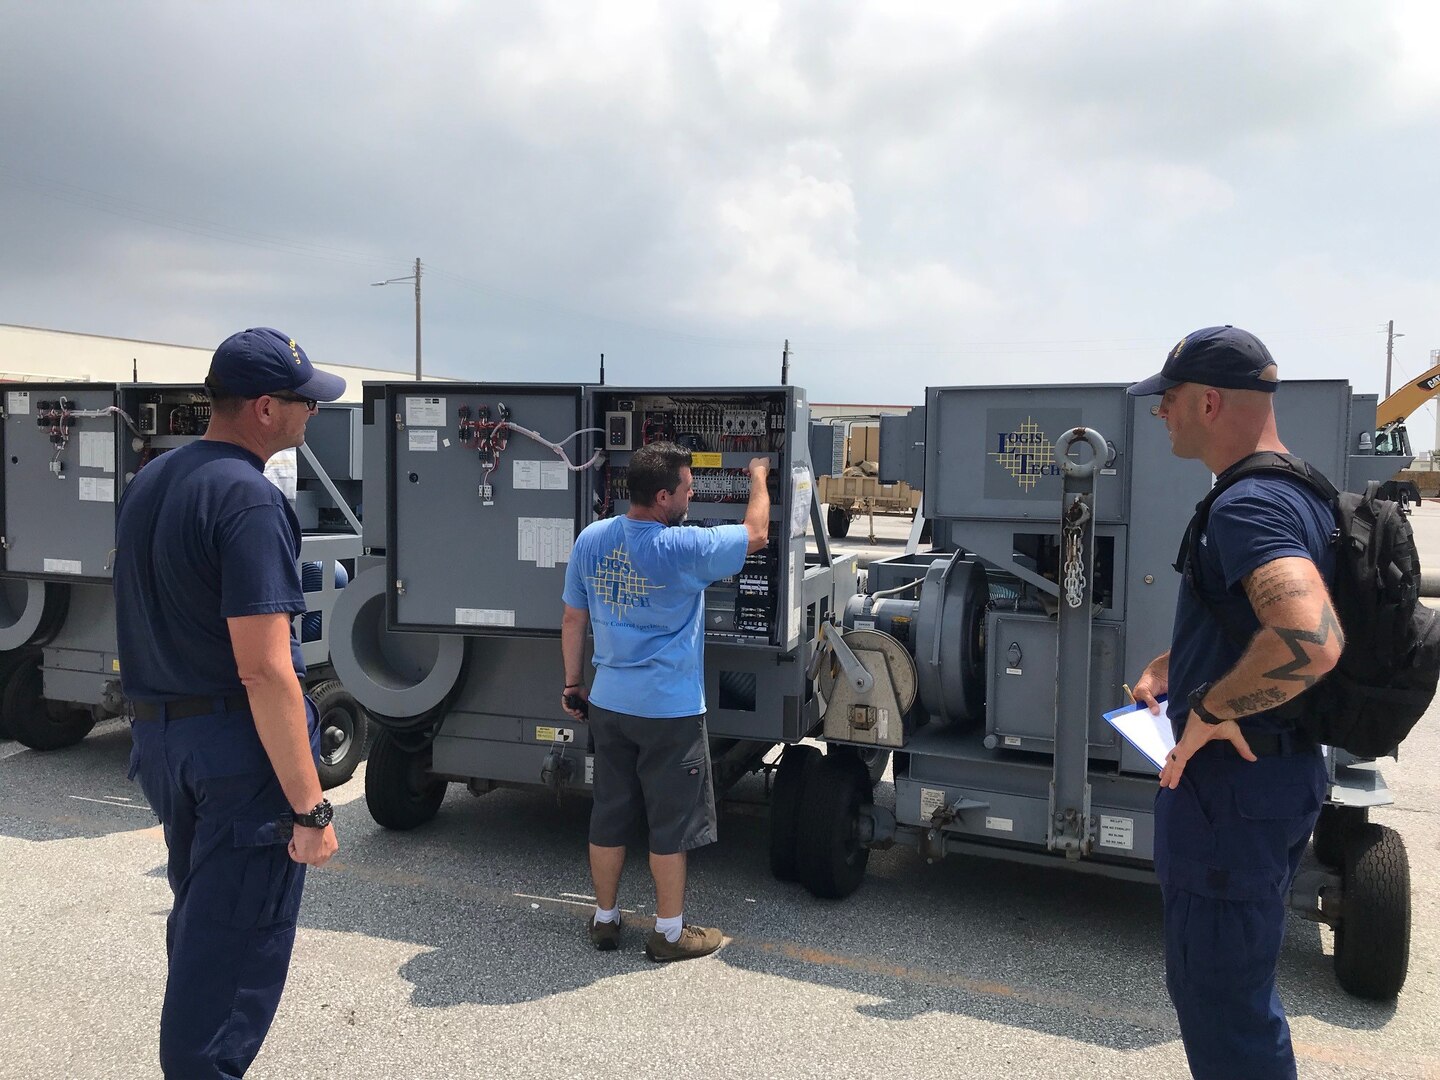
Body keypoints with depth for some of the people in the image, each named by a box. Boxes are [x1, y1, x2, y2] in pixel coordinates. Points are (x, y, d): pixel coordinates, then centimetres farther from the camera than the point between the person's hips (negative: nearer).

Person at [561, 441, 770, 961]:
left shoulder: (590, 540, -2)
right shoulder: (684, 548, -19)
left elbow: (573, 619, 6)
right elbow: (756, 533, -4)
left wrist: (573, 683, 17)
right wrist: (758, 475, 13)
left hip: (608, 704, 6)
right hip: (670, 710, -6)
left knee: (609, 816, 16)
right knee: (671, 823, 8)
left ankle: (604, 919, 28)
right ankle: (669, 932, 19)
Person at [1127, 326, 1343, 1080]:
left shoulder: (1249, 507, -23)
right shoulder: (1298, 492, 10)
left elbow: (1309, 640, -40)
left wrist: (1208, 710, -26)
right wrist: (1172, 665, 13)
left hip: (1231, 783, -10)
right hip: (1277, 770, 10)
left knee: (1220, 1003, 5)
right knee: (1227, 982, 25)